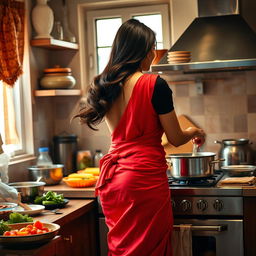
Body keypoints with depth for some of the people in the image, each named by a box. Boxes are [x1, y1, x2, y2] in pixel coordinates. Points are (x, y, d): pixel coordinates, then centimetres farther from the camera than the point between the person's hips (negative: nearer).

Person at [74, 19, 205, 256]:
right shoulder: (155, 85, -10)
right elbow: (176, 139, -2)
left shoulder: (105, 85, 8)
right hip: (145, 177, -7)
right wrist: (193, 132, 20)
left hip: (112, 177, 7)